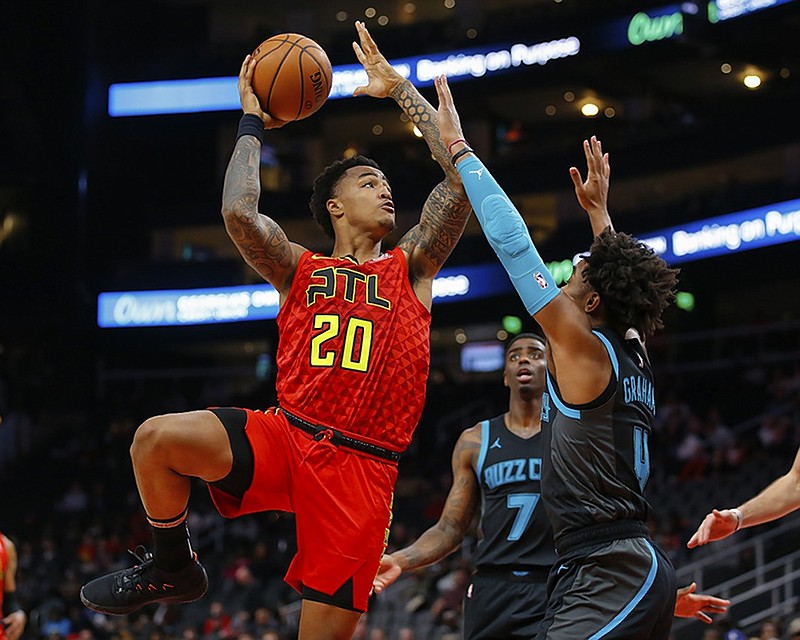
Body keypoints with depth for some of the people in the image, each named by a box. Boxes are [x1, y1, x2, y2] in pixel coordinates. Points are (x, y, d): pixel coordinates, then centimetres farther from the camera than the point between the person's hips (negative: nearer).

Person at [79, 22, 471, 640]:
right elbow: (239, 213, -5)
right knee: (157, 437, -23)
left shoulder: (410, 268, 13)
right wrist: (252, 123, 6)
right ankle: (173, 567, 2)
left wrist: (400, 89, 7)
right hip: (285, 436, 1)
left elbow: (461, 175, 3)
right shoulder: (300, 270, 14)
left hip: (362, 466, 0)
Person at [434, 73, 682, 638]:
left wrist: (458, 148, -1)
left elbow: (513, 241, -6)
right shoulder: (634, 353, 14)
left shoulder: (585, 348, -7)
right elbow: (620, 272, 36)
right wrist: (597, 210, 47)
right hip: (639, 570, 10)